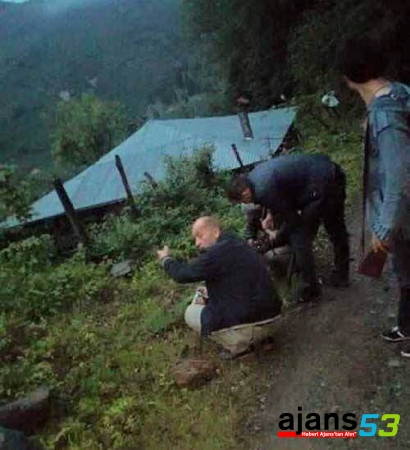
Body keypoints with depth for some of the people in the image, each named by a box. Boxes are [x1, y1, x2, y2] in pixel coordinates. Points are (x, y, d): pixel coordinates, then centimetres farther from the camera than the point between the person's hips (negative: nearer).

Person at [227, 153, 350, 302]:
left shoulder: (264, 192, -20)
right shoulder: (254, 174, 7)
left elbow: (292, 219, -9)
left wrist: (277, 239, 8)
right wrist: (270, 214, 20)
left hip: (321, 187, -10)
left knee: (299, 239, -1)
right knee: (336, 229, 23)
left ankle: (311, 289, 12)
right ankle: (341, 276, 42)